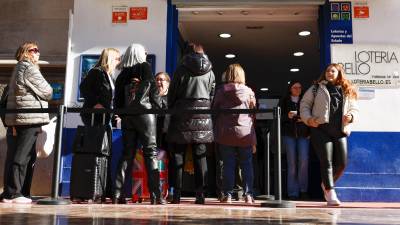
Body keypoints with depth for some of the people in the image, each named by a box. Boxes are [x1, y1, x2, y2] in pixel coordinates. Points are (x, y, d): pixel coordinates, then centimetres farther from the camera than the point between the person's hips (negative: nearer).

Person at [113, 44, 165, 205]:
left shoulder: (123, 74, 13)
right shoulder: (145, 67, 3)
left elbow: (117, 98, 12)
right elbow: (153, 89, -2)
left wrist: (120, 113, 15)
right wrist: (158, 109, 4)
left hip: (127, 116, 4)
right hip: (145, 113, -4)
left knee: (127, 154, 8)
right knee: (151, 152, -3)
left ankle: (117, 194, 4)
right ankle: (156, 195, -8)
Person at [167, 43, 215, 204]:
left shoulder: (181, 70, 1)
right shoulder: (210, 72, 9)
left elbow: (172, 94, 1)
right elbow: (213, 96, 8)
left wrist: (171, 109, 14)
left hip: (182, 113, -2)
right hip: (203, 115, 2)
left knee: (178, 154, 3)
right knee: (200, 155, 4)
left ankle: (177, 194, 1)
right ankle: (200, 194, 1)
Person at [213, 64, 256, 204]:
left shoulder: (221, 91, 1)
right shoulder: (248, 91, 2)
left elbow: (214, 110, 5)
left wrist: (216, 131, 16)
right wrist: (254, 138, 13)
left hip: (226, 133, 0)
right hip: (245, 133, 0)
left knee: (228, 165, 4)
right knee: (247, 165, 6)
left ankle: (228, 194, 3)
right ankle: (248, 195, 4)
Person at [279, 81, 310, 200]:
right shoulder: (284, 101, 11)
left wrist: (310, 131, -2)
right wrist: (287, 116, -12)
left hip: (303, 134, 1)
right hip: (289, 134, 0)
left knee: (304, 160, -13)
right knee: (292, 163, -3)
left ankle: (303, 189, -1)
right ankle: (293, 192, 1)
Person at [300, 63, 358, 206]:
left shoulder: (347, 91, 17)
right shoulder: (316, 88, 10)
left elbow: (354, 108, 19)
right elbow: (304, 104, 10)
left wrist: (351, 116, -4)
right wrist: (308, 118, -6)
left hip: (340, 131, 3)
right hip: (321, 129, -3)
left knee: (342, 163, 3)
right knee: (326, 162, -6)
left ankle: (326, 184, 28)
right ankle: (331, 194, -1)